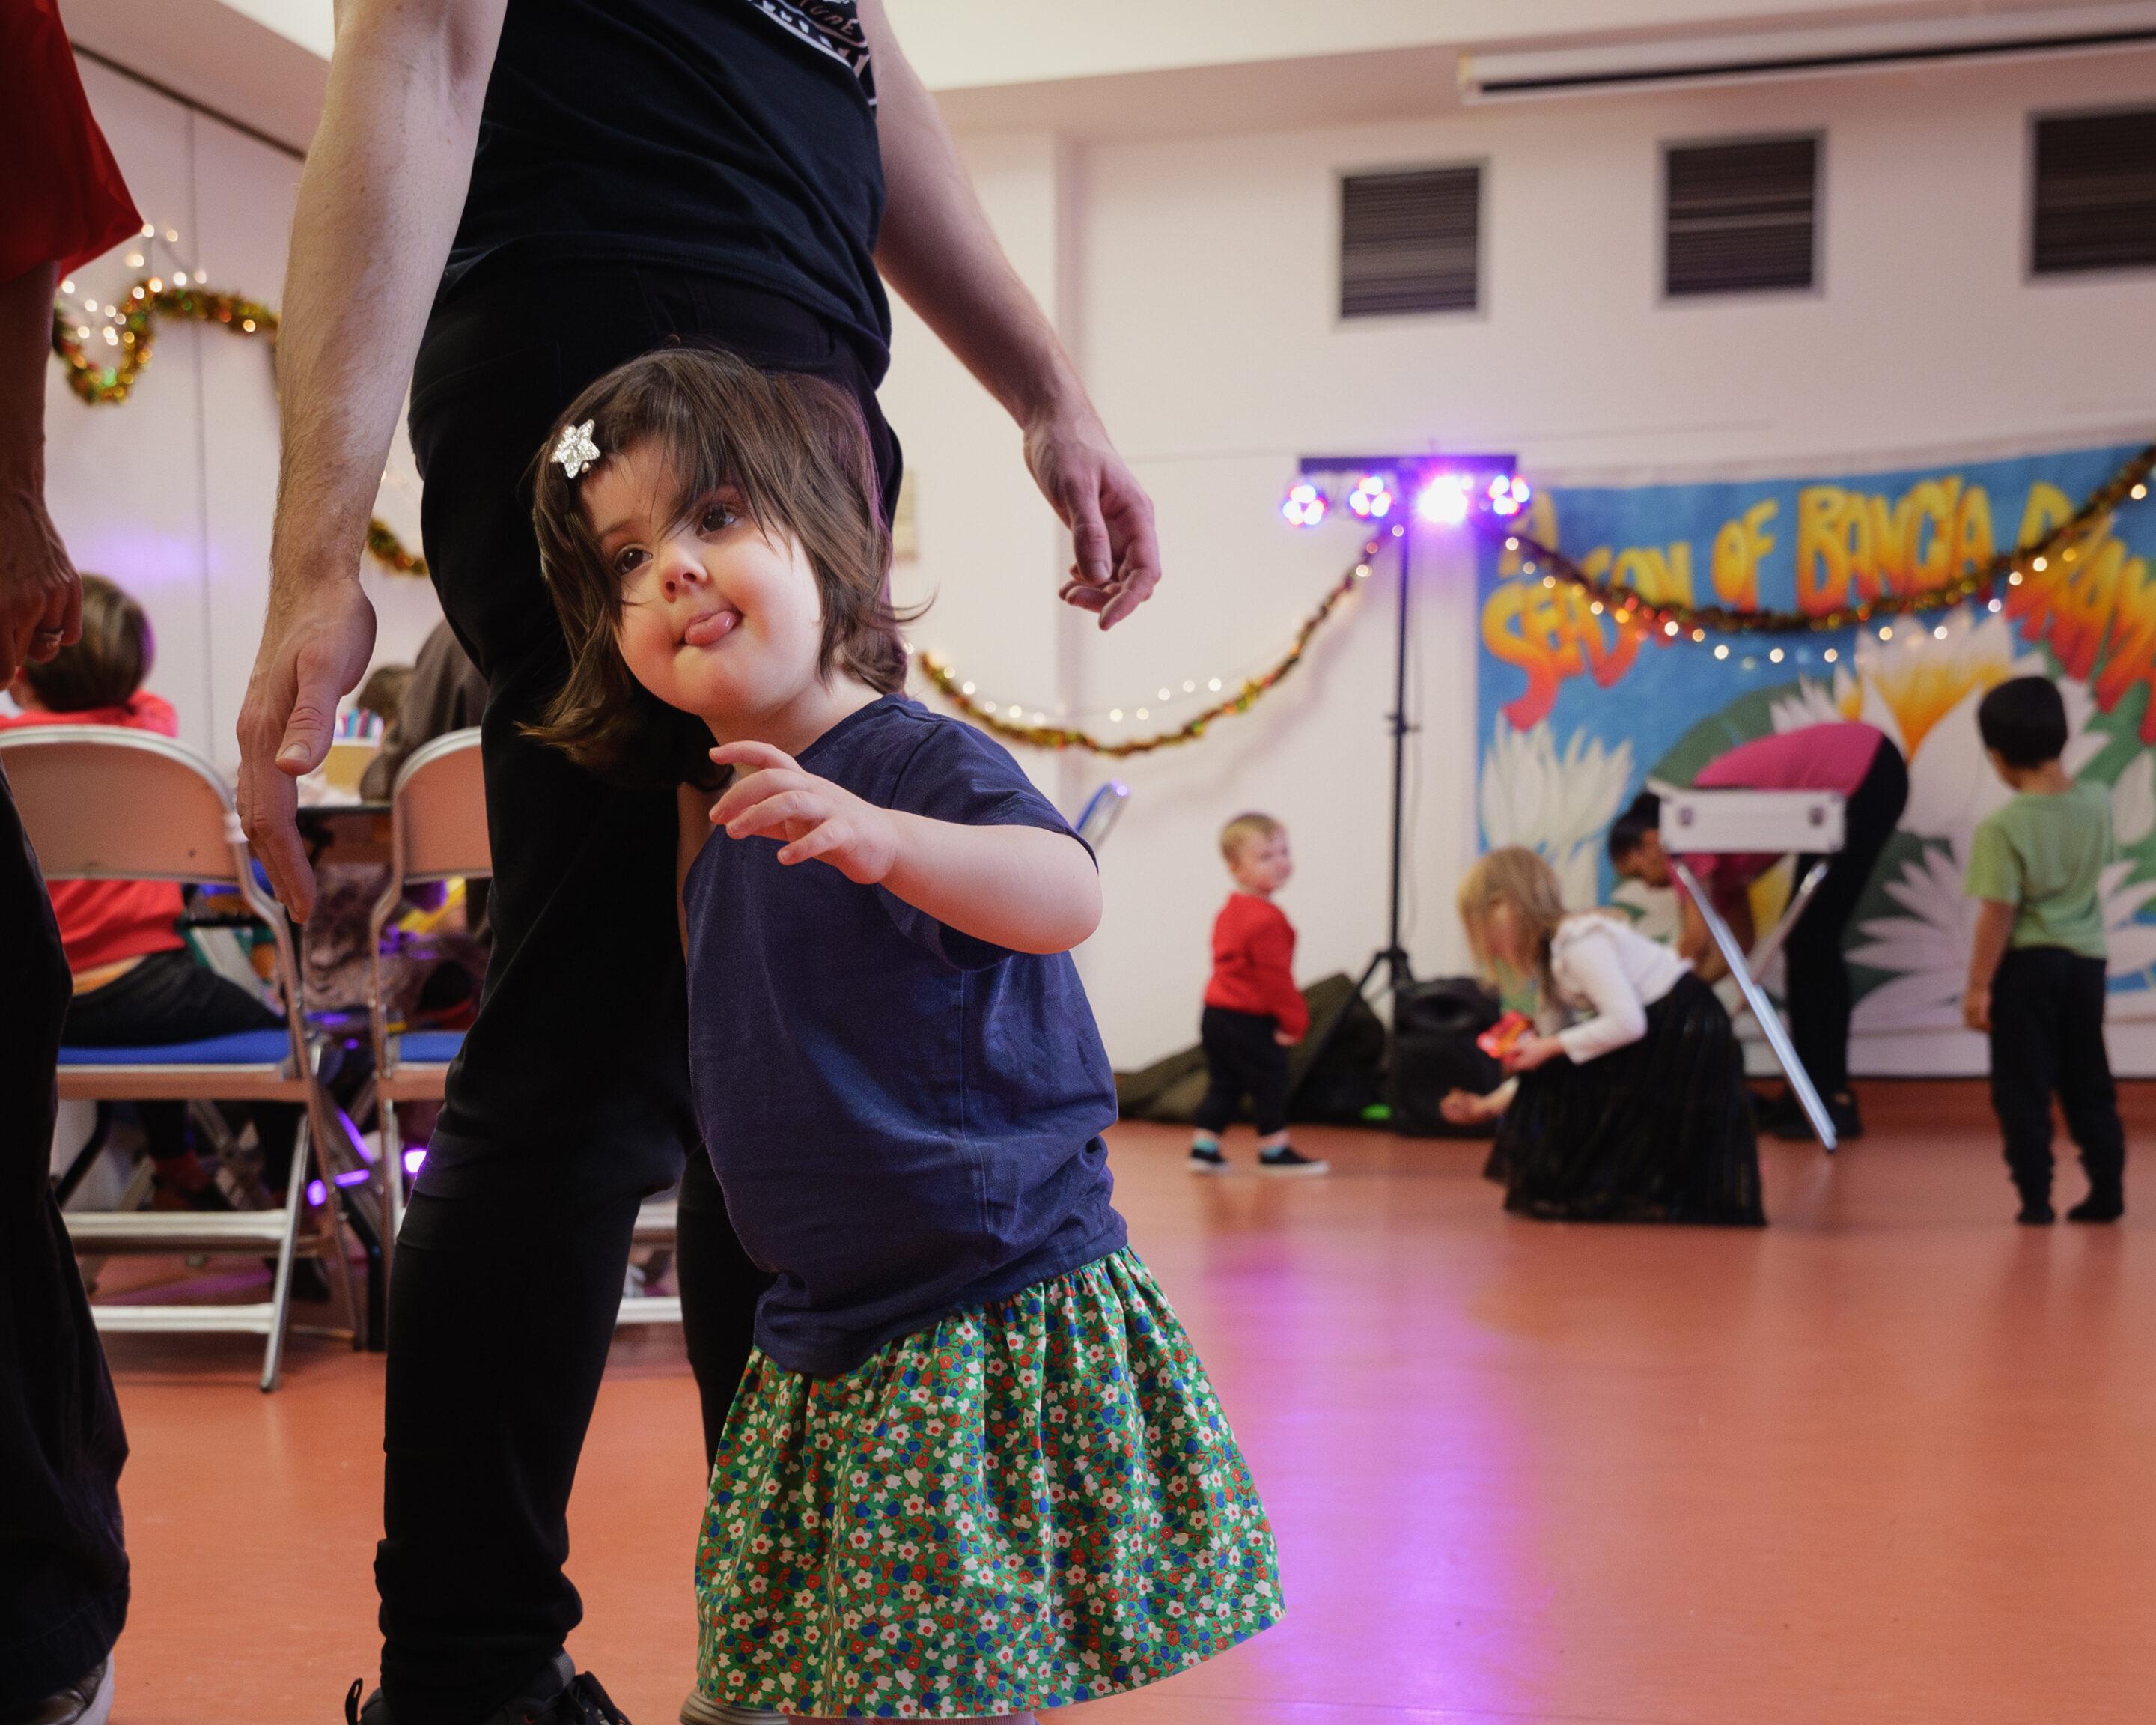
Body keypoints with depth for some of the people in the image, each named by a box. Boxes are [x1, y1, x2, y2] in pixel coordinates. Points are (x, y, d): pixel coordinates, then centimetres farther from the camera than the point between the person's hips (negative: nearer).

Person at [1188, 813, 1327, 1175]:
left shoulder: (1229, 912, 14)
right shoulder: (1265, 919, -19)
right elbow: (1276, 976, -20)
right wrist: (1294, 1020, -10)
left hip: (1217, 1013, 10)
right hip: (1249, 1022, -10)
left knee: (1223, 1084, 15)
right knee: (1269, 1081, 2)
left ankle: (1204, 1147, 15)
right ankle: (1274, 1151, 10)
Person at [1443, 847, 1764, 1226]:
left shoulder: (1579, 942, -21)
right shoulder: (1548, 960, 8)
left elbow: (1627, 1023, -28)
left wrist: (1549, 1047, -20)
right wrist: (1488, 1106, 9)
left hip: (1687, 1035, -9)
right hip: (1658, 1032, 9)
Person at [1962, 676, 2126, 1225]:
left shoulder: (2002, 827, -18)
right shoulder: (2098, 805, -2)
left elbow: (1998, 916, -17)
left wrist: (1978, 986, -10)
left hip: (2026, 964, -5)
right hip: (2087, 959, 5)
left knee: (2023, 1089, 4)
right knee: (2089, 1084, 17)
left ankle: (2036, 1197, 5)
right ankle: (2107, 1188, 20)